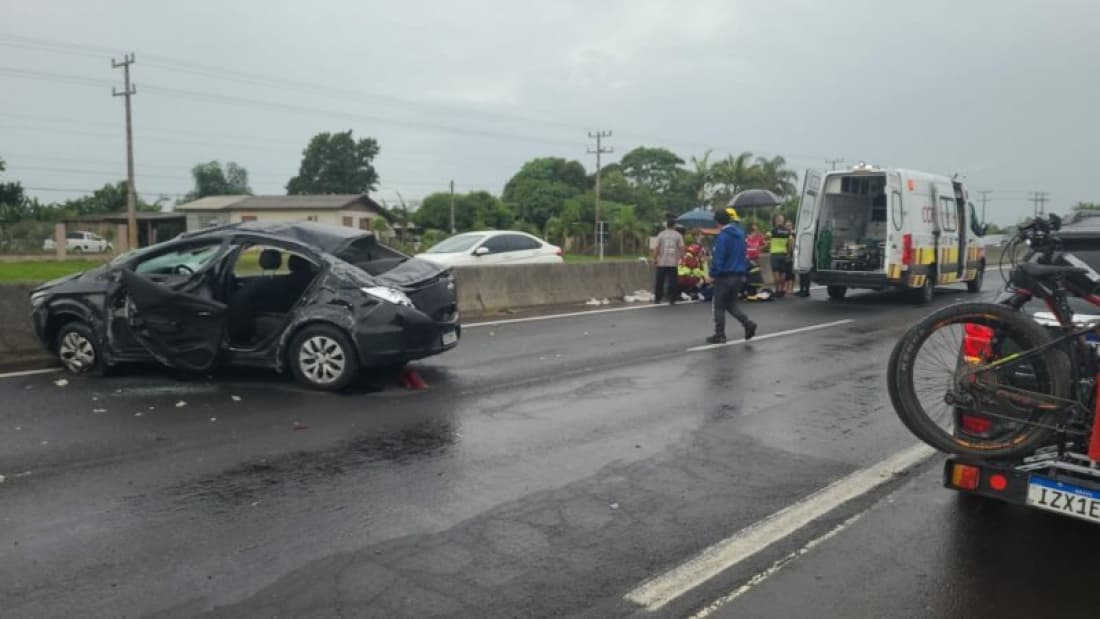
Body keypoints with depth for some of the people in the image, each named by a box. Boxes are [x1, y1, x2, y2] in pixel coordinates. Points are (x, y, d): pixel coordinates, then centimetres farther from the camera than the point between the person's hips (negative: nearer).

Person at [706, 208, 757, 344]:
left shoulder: (722, 236, -16)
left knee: (719, 307, 5)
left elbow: (718, 258, -19)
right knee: (731, 305, 18)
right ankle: (748, 324, 0)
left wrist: (713, 274, -11)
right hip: (739, 276, 7)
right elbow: (745, 255, 14)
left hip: (725, 276, -7)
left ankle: (719, 335, 9)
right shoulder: (740, 233, 8)